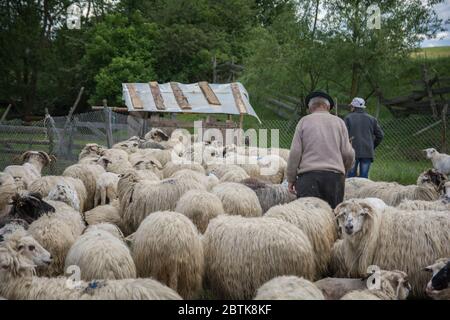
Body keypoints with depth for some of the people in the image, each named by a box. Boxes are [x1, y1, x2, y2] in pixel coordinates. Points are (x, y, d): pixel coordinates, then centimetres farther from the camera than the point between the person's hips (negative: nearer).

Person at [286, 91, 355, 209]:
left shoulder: (304, 121, 7)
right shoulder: (339, 122, 12)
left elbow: (295, 152, 0)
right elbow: (348, 153, 6)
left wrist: (291, 178, 6)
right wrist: (344, 169, 26)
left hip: (309, 174, -2)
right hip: (335, 175, 2)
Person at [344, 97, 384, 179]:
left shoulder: (348, 118, 1)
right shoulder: (371, 119, 11)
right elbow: (380, 135, 10)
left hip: (352, 152, -2)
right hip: (367, 152, 3)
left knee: (351, 176, 1)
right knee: (364, 177, 4)